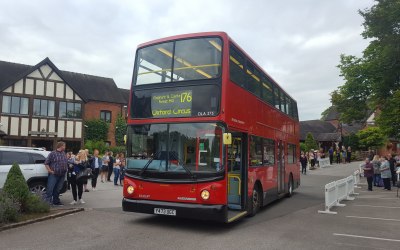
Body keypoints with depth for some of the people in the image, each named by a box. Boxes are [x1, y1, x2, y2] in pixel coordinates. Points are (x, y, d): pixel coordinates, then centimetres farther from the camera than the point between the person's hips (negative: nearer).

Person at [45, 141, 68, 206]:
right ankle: (48, 201, -7)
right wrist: (50, 171, -10)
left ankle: (56, 201, 21)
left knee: (58, 189, 12)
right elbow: (46, 163, -5)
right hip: (54, 175, -6)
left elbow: (66, 162, 23)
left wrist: (66, 169, 11)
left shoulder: (64, 154, 14)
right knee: (50, 188, -8)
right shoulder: (52, 154, -5)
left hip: (62, 175, 6)